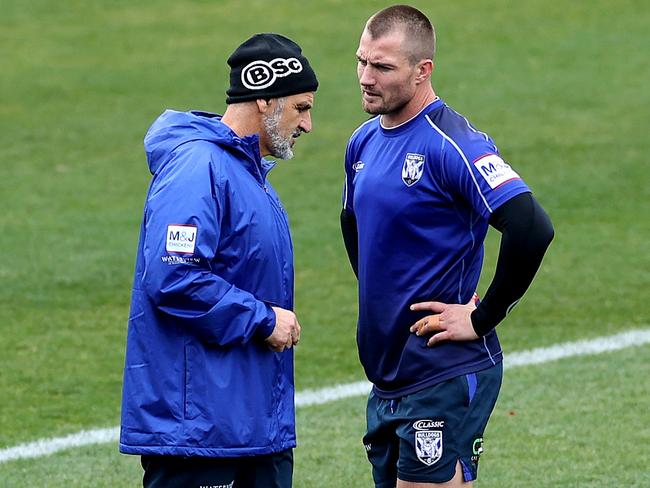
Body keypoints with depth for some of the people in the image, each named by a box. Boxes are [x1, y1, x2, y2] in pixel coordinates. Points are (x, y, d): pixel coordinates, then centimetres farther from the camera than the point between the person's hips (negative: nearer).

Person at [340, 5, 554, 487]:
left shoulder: (452, 144, -15)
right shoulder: (364, 141, 10)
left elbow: (532, 229, -26)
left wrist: (483, 318, -18)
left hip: (445, 379, -8)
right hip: (386, 378, 8)